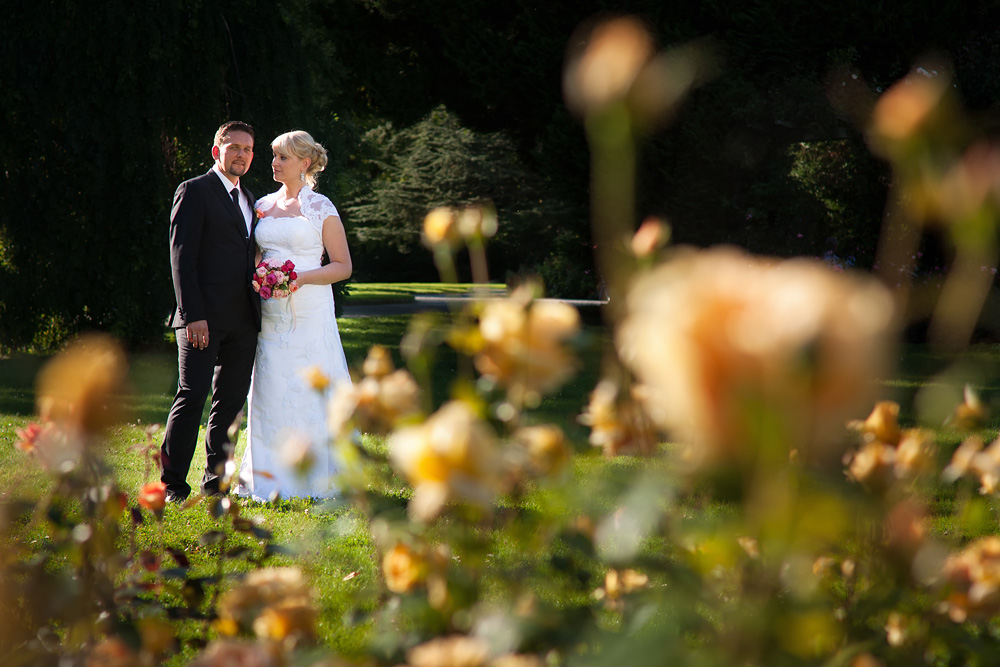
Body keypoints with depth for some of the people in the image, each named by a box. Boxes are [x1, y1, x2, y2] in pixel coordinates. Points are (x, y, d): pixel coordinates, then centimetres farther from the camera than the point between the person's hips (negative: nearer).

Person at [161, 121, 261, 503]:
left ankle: (216, 482, 14)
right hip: (205, 318, -7)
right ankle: (173, 486, -6)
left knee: (231, 403, 7)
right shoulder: (195, 192, -2)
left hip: (243, 321, 7)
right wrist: (192, 314, -17)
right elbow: (181, 256, -9)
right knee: (192, 397, -10)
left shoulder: (248, 200, 21)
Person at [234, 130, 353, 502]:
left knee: (311, 390, -4)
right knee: (271, 394, 1)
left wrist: (302, 278, -15)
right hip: (271, 313, 4)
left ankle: (314, 477, 3)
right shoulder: (263, 206, 13)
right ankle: (271, 479, 4)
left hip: (309, 313, -4)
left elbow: (343, 266, -1)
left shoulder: (321, 208, -2)